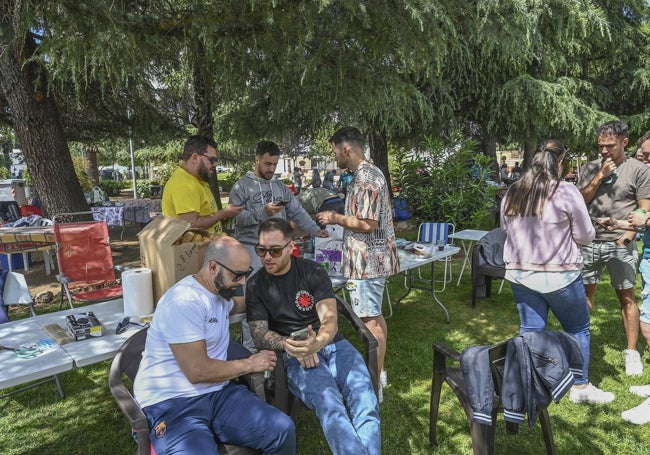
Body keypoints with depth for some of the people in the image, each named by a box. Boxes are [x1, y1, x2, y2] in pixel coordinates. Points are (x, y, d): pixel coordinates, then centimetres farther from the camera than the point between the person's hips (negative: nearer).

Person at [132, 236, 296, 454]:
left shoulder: (219, 290, 12)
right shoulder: (184, 302, -19)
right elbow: (197, 371, -22)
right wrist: (249, 364, -9)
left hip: (218, 392, 8)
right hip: (173, 402, -7)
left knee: (282, 429, -13)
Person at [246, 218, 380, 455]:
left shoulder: (314, 272, 1)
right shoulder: (255, 286, 3)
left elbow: (330, 318, -9)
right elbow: (260, 335, -1)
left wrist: (317, 343, -32)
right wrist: (291, 345, -22)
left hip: (333, 344, 2)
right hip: (295, 356, -1)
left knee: (366, 403, -24)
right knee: (331, 406, -30)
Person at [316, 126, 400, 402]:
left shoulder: (365, 179, -19)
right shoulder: (370, 173, 14)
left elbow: (367, 224, -24)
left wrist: (336, 219, -11)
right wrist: (339, 217, 14)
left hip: (367, 260, -11)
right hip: (374, 258, 11)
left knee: (370, 320, -3)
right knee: (375, 315, 18)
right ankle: (379, 372, 32)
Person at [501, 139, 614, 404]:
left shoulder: (512, 193, 2)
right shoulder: (566, 192, -13)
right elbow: (585, 237, -6)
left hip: (519, 273, 5)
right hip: (559, 275, -4)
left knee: (530, 330, 14)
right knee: (578, 329, 16)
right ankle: (580, 387, 29)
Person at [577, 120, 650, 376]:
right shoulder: (590, 168, 8)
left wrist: (626, 237, -14)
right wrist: (600, 176, -7)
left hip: (620, 245, -3)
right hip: (589, 242, 3)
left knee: (626, 297, 4)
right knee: (584, 293, 8)